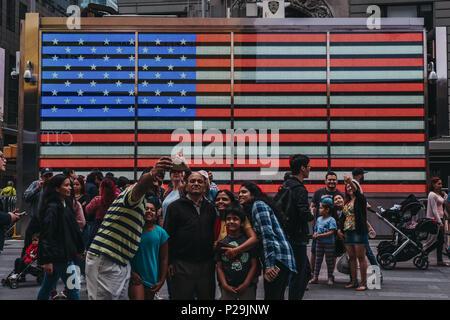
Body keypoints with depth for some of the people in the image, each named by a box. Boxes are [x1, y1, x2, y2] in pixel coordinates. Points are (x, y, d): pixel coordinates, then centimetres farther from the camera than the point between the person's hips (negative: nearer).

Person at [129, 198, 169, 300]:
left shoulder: (161, 233, 0)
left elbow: (164, 259, 2)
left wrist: (161, 281, 0)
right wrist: (131, 272, -5)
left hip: (152, 279, 2)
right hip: (135, 276, -2)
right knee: (137, 298, -18)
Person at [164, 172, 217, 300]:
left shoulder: (210, 208, 12)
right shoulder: (175, 207, 1)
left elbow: (214, 234, 15)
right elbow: (167, 236, -2)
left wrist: (214, 258, 8)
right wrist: (169, 262, -8)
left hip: (206, 265, 4)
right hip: (182, 265, -3)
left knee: (207, 296, 10)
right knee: (182, 296, 4)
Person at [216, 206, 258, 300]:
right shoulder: (222, 243, 4)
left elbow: (254, 265, -2)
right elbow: (219, 268, 4)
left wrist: (246, 284, -8)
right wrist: (225, 285, -6)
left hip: (247, 287, -1)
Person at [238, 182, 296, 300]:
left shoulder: (258, 204, -5)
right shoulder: (250, 210, 25)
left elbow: (267, 234, -16)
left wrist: (269, 265, -21)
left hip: (277, 257, -10)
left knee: (271, 296, -12)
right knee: (277, 297, 13)